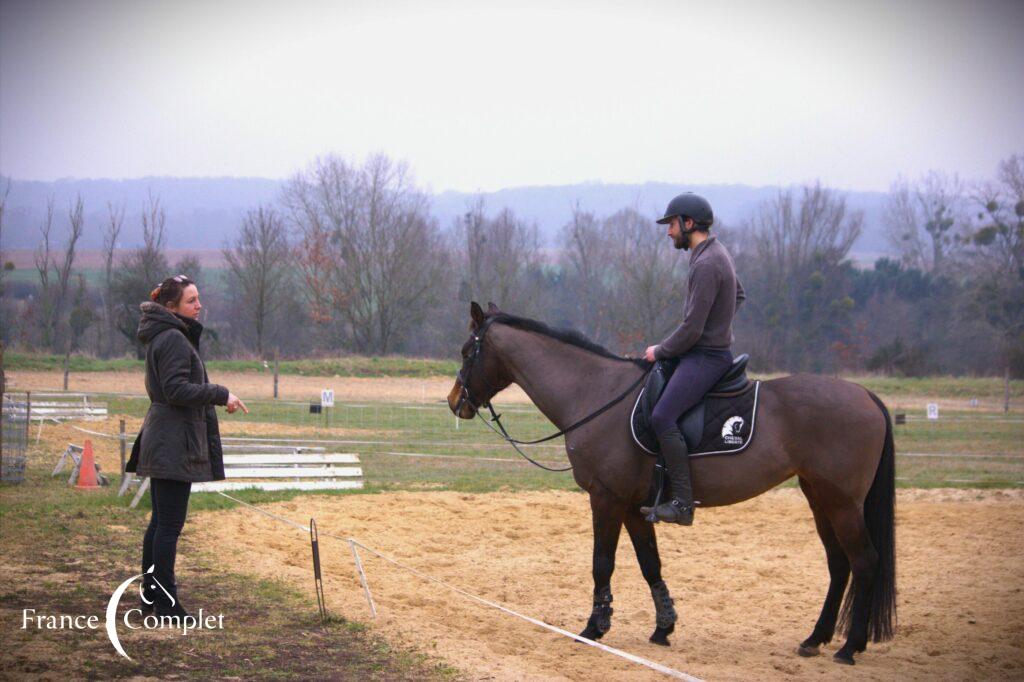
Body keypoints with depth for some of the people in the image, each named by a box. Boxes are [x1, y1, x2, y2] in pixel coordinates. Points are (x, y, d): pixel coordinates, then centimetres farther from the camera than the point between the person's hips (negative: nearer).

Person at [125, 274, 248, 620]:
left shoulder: (168, 336, 17)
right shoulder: (174, 339, -14)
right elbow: (176, 390, -21)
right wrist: (221, 394, -15)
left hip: (161, 443, 10)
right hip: (174, 443, -10)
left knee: (160, 522, 15)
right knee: (170, 525, -7)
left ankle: (152, 595, 22)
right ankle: (166, 603, -4)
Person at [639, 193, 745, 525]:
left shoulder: (706, 264, -20)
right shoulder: (717, 253, 12)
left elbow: (691, 329, -22)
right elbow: (739, 296, 31)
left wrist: (660, 351, -8)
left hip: (706, 356, -11)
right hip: (712, 348, 11)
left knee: (663, 417, -24)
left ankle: (683, 503, -25)